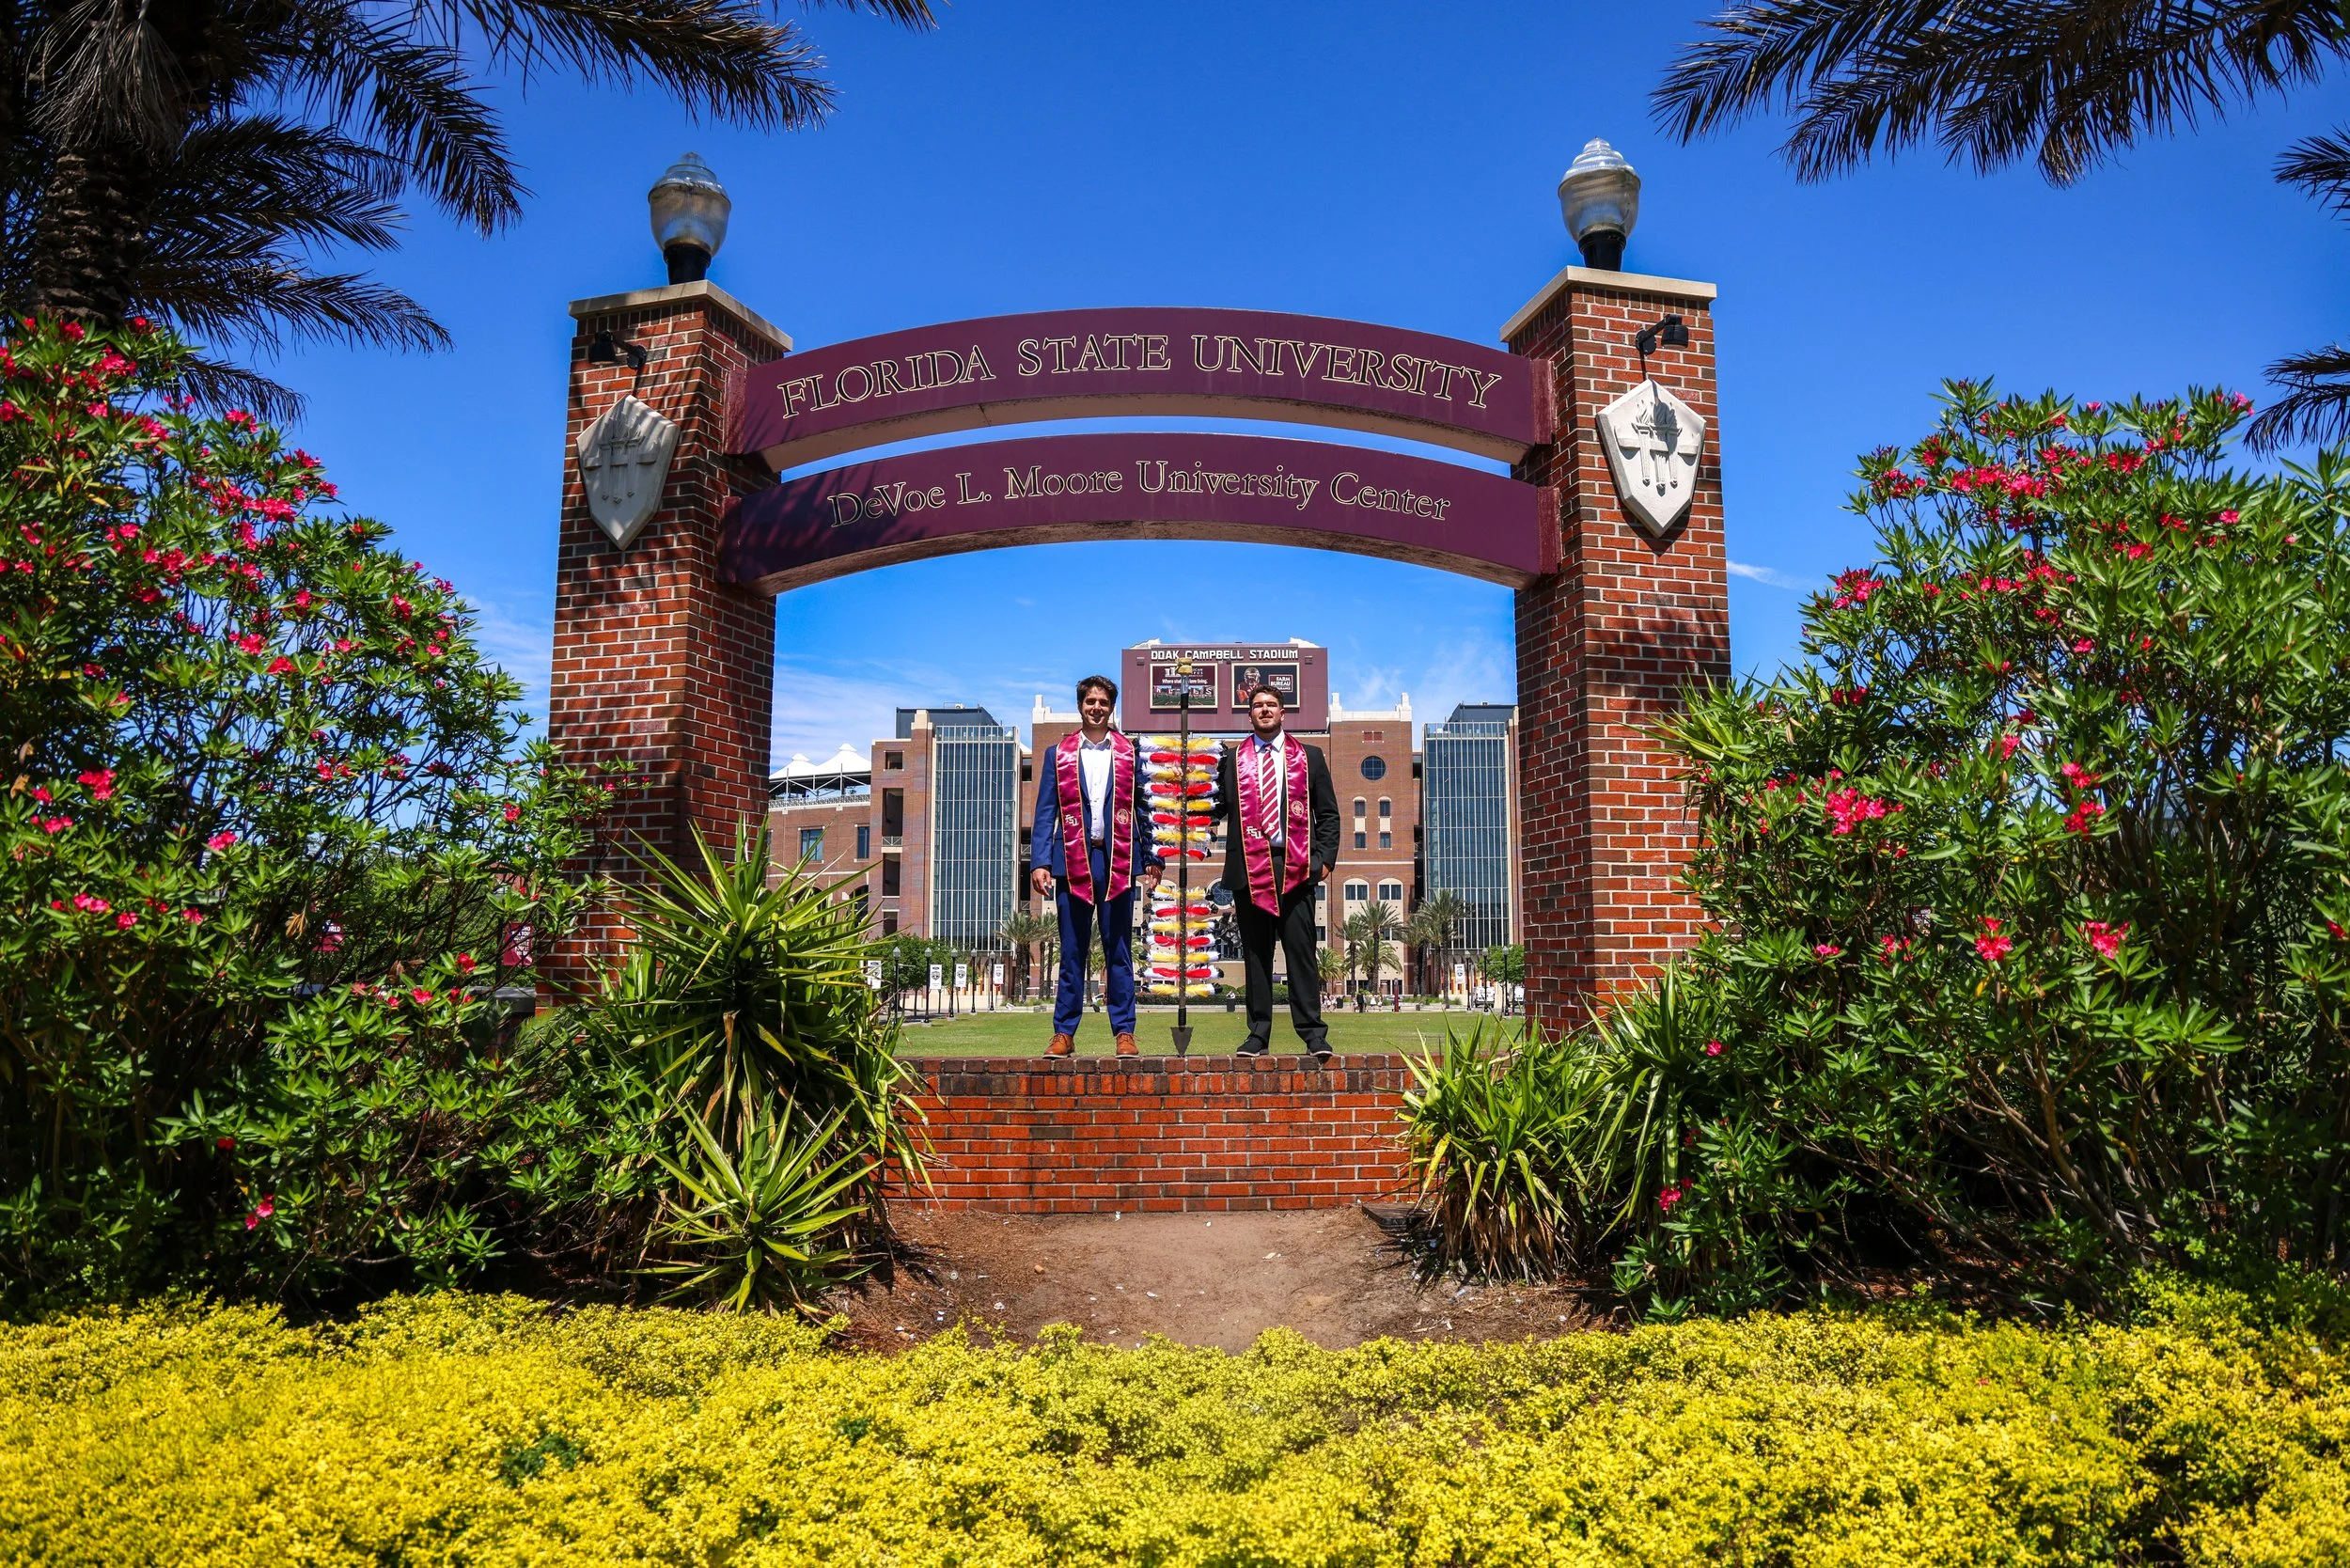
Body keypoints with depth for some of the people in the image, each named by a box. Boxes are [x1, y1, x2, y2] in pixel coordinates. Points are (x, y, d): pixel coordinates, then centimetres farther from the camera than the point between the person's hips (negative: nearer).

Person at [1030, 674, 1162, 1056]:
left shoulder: (1130, 754, 10)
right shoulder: (1058, 754, 10)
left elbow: (1144, 809, 10)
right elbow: (1045, 813, 6)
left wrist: (1151, 860, 5)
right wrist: (1040, 862, -4)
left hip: (1119, 861, 0)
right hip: (1073, 862, 0)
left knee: (1119, 951, 4)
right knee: (1072, 951, 4)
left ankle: (1124, 1032, 9)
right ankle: (1064, 1032, 11)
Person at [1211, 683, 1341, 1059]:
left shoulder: (1309, 757, 13)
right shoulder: (1233, 760, 13)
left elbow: (1328, 812, 11)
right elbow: (1220, 807, 9)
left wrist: (1326, 857, 0)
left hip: (1295, 866, -1)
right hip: (1249, 866, 1)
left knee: (1301, 950, -2)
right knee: (1255, 953, 5)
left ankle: (1312, 1032, 4)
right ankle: (1258, 1034, 10)